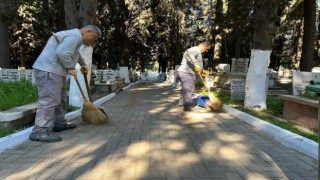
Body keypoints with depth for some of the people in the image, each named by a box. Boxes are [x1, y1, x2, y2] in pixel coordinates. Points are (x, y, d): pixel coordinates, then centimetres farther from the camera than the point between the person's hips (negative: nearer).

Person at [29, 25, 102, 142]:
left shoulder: (74, 36, 24)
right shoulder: (76, 35, -12)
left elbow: (75, 53, 43)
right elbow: (62, 53, -25)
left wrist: (83, 64, 51)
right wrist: (71, 68, -12)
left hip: (54, 70, 11)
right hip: (49, 70, -11)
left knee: (61, 98, 15)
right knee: (49, 100, -16)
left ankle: (59, 124, 24)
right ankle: (39, 131, -16)